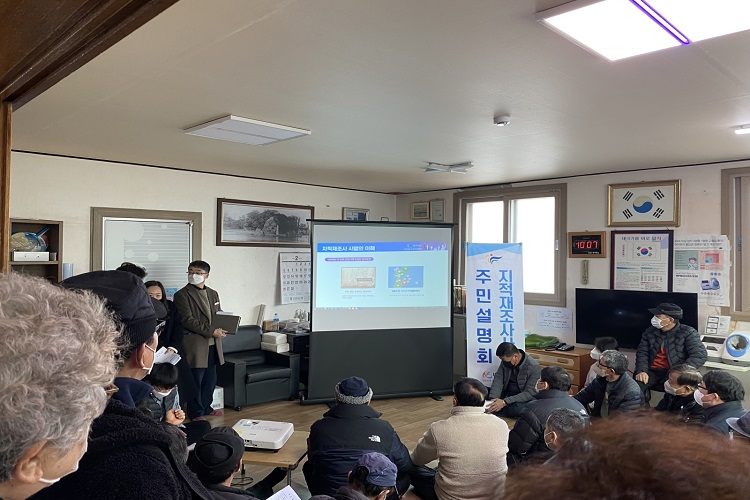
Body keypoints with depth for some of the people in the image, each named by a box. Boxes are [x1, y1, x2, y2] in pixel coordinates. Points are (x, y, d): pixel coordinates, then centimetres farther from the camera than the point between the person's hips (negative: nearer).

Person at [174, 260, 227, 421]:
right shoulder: (182, 295, -5)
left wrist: (221, 329, -3)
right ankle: (195, 412, 14)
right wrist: (211, 331, -18)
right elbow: (187, 320, -14)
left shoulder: (213, 294, 15)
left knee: (210, 380, 14)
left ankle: (206, 407, 30)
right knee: (195, 380, 1)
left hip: (213, 345, 6)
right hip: (195, 345, -6)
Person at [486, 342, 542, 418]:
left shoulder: (534, 367, -21)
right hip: (506, 394, 5)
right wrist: (493, 399, -26)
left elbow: (530, 393, -24)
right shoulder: (506, 361, -4)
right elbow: (498, 379, -8)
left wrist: (505, 402, -34)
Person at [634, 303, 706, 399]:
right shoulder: (650, 332, 12)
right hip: (652, 372, 3)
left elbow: (700, 355, -10)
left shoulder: (688, 332, 0)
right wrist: (641, 371, -10)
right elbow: (642, 353, 10)